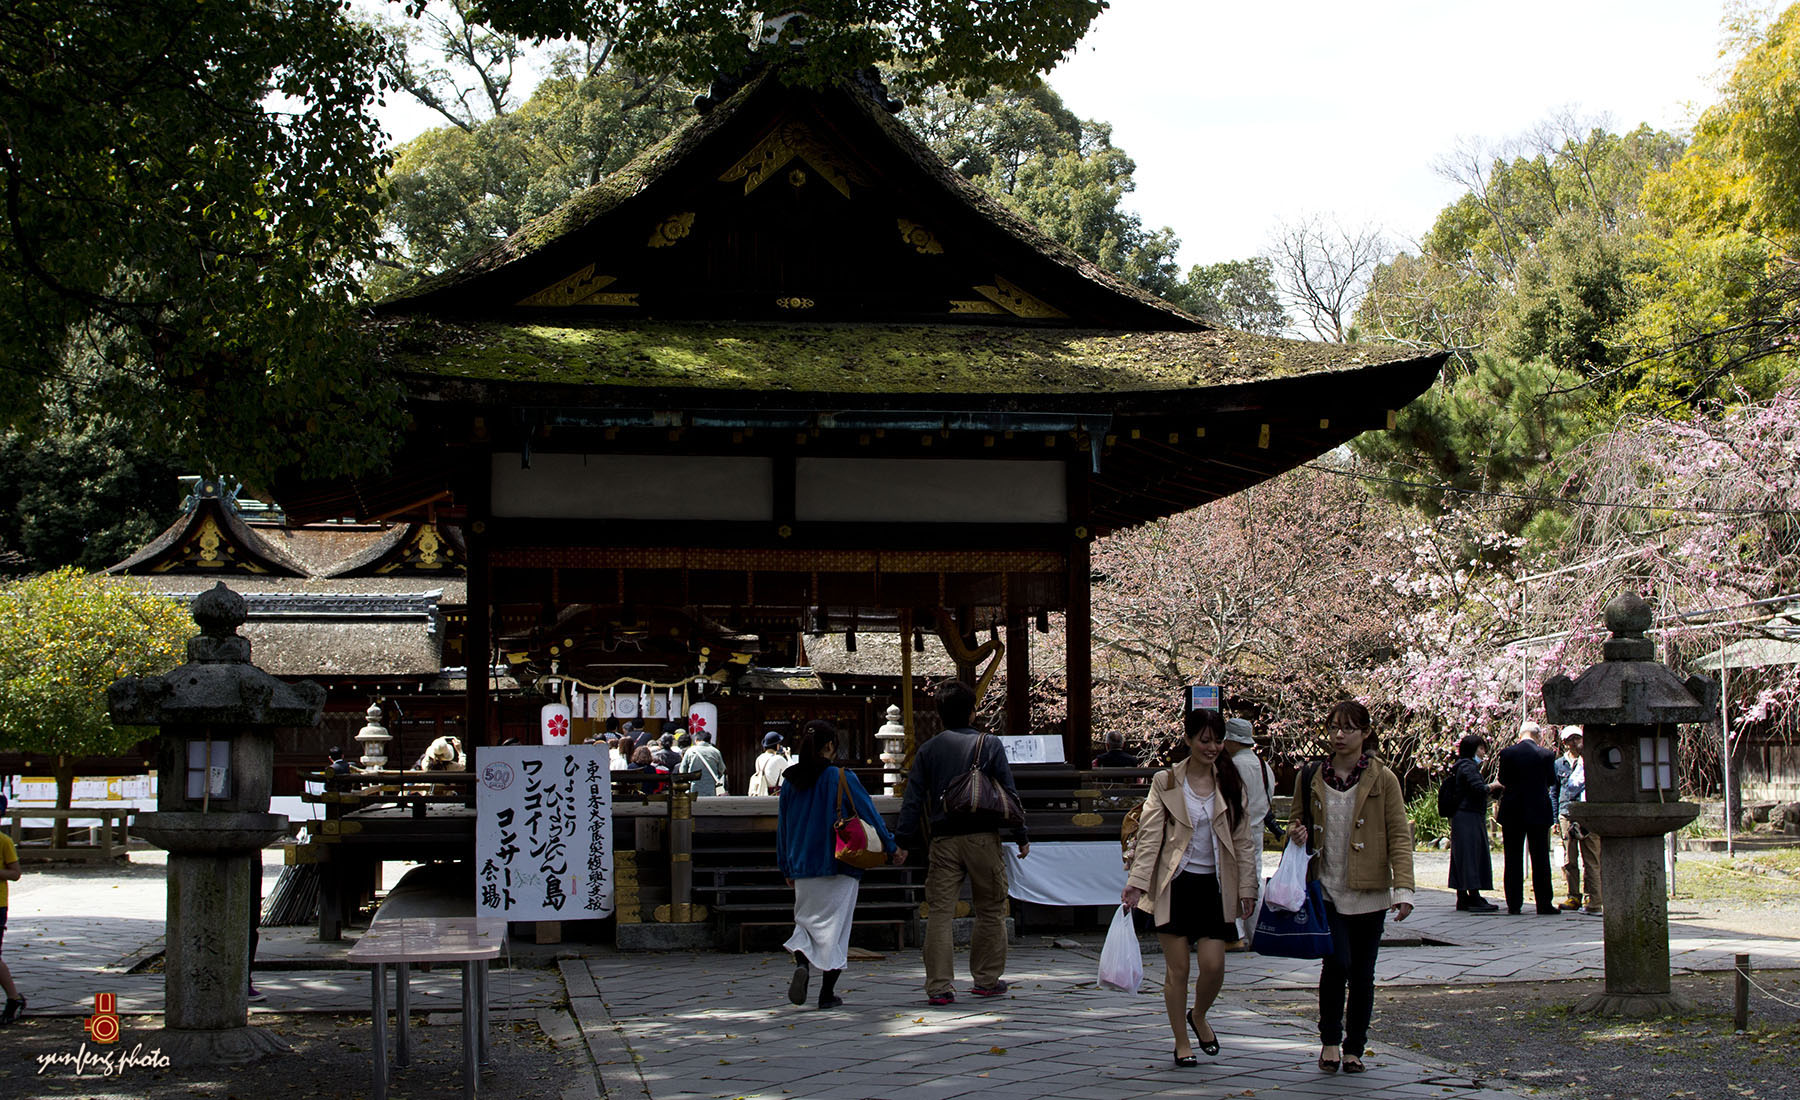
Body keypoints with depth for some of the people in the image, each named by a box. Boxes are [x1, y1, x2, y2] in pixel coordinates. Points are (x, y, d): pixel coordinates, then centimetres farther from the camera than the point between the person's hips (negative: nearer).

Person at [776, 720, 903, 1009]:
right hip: (839, 867, -3)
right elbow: (869, 814, -6)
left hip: (803, 867, 3)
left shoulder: (789, 781, 3)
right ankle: (827, 993, 5)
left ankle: (801, 963, -15)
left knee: (806, 920, 15)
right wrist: (892, 847, 5)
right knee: (835, 924, 5)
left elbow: (782, 829, 10)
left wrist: (787, 869, 20)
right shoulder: (842, 778, -9)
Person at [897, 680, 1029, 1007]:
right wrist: (1021, 835, 7)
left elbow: (913, 799, 4)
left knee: (939, 913, 1)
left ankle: (938, 987, -4)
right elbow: (1009, 792, 0)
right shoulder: (990, 745, 1)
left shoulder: (928, 750, 7)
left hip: (943, 841, 2)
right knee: (990, 910, 12)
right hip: (983, 836, -1)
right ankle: (986, 979, 17)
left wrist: (905, 842, 6)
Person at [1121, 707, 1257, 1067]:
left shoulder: (1231, 784, 7)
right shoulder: (1165, 782, 1)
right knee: (1177, 968, 0)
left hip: (1213, 885, 2)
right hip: (1174, 885, -2)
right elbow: (1150, 835, -4)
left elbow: (1243, 840, 8)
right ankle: (1182, 1043, 15)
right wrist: (1137, 882, -13)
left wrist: (1247, 888, 3)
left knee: (1213, 965, -6)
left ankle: (1198, 1016, 26)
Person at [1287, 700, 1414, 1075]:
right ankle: (1330, 1040, 5)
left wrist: (1403, 889, -13)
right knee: (1337, 962, -14)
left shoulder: (1383, 779, -3)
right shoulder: (1312, 777, 4)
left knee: (1362, 973, 7)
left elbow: (1400, 836, -4)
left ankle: (1354, 1048, 22)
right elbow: (1295, 820, 18)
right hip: (1326, 889, 0)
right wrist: (1297, 833, -6)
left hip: (1369, 892, 0)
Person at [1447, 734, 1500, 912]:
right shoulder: (1467, 766, -13)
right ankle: (1474, 899, -11)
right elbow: (1479, 788, -24)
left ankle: (1463, 898, 12)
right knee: (1471, 856, -10)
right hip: (1469, 819, -10)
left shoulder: (1467, 765, 18)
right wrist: (1493, 786, -8)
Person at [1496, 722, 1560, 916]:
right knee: (1540, 859, 5)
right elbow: (1551, 781, 6)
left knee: (1513, 859, 6)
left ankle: (1514, 904, 4)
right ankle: (1544, 904, 4)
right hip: (1539, 811, 0)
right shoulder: (1546, 754, -7)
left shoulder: (1507, 753, -6)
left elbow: (1503, 781, 3)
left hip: (1512, 812, 1)